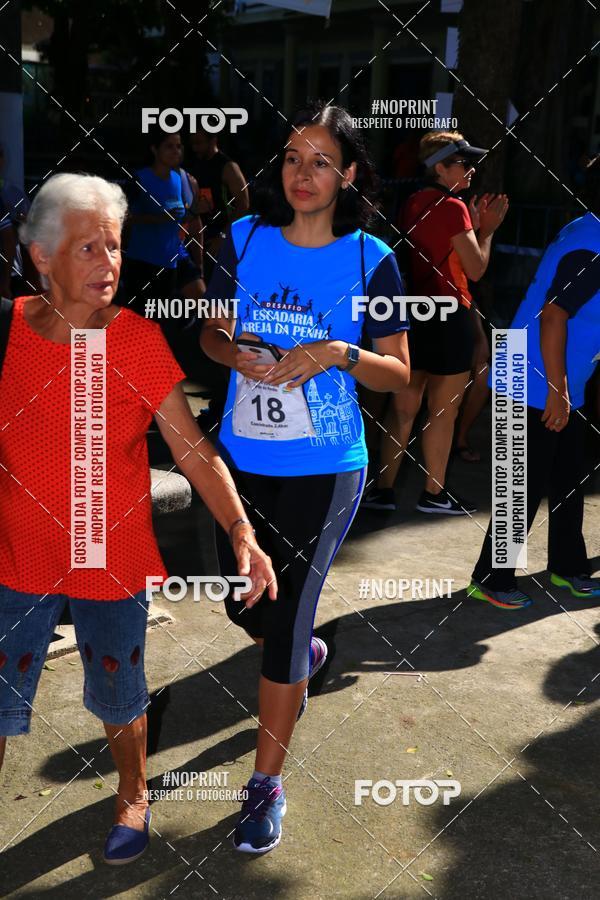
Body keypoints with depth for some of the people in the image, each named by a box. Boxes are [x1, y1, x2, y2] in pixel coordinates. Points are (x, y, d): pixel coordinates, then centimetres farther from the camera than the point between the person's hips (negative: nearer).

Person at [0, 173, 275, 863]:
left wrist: (241, 532, -25)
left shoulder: (138, 340, -12)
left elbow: (193, 449, -14)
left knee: (117, 692, 18)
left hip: (112, 560, -1)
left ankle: (133, 795, 46)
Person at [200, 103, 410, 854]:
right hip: (241, 457, 4)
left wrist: (341, 354, -22)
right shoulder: (244, 239, -1)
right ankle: (306, 657, 53)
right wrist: (237, 355, -13)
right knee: (245, 608, 17)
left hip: (323, 469, -4)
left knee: (285, 623, -3)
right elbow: (211, 331, 10)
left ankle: (266, 786, 15)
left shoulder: (371, 260, -8)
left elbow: (398, 375, -2)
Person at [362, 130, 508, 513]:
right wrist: (487, 228, -2)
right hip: (449, 317, -8)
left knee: (404, 405, 11)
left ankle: (383, 488, 13)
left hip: (415, 313, 8)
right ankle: (434, 493, 13)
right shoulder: (454, 208, -14)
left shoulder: (414, 204, 10)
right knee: (444, 410, 4)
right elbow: (476, 268, -13)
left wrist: (473, 223, 14)